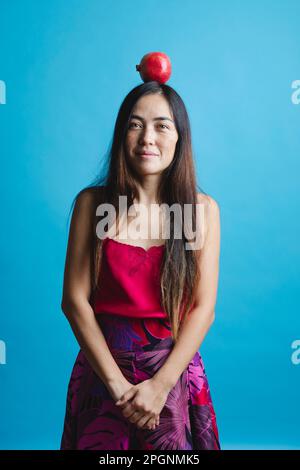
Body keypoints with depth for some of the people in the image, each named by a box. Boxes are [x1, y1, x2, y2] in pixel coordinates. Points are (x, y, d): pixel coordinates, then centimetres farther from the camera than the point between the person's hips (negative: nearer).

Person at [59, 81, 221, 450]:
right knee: (101, 443, 16)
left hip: (176, 367, 0)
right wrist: (117, 382, -13)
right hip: (102, 367, 0)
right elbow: (74, 300, -9)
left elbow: (203, 308, -7)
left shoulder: (203, 208, -5)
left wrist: (161, 385, -13)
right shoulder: (92, 202, -6)